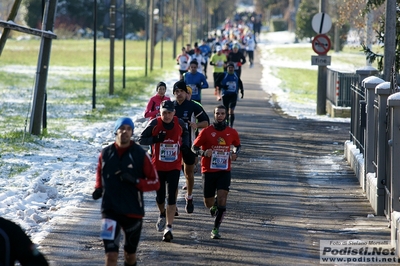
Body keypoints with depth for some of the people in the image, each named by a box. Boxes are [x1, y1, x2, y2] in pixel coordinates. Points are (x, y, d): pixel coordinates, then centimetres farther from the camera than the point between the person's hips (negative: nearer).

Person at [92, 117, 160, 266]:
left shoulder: (140, 155, -4)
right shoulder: (105, 154, 2)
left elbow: (155, 183, -2)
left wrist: (135, 181, -18)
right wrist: (98, 189, 2)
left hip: (133, 211, 0)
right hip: (110, 210, 0)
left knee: (130, 253, 16)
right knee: (111, 254, -14)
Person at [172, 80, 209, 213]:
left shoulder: (193, 107, -6)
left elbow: (206, 122, -3)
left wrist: (196, 125, -21)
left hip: (189, 144, -1)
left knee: (189, 172, 10)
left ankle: (189, 198, 29)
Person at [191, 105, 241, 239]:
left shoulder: (232, 133, 3)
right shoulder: (206, 132, -4)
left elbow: (237, 145, 22)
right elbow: (194, 147, 1)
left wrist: (235, 154, 0)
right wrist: (203, 153, -19)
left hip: (224, 171, 0)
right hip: (208, 171, 0)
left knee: (222, 200, -13)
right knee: (208, 203, 7)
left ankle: (216, 228, -1)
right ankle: (214, 205, 45)